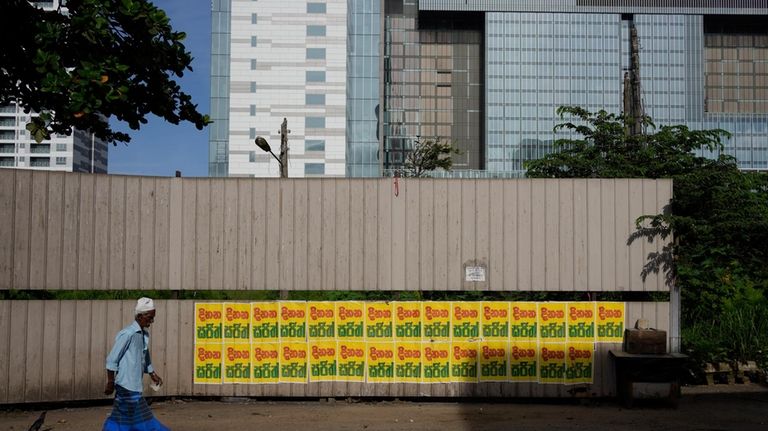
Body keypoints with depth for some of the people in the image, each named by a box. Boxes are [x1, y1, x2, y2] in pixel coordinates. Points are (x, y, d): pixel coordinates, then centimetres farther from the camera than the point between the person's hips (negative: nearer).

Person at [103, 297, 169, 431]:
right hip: (127, 386, -8)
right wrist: (110, 383, -11)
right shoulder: (127, 334, -15)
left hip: (135, 385, 8)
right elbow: (112, 360, -13)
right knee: (140, 419, -4)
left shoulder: (144, 335, 11)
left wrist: (153, 375, 12)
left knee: (119, 418, 11)